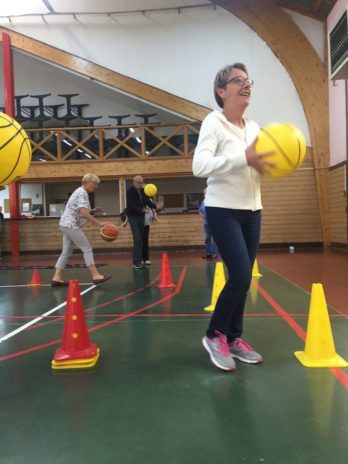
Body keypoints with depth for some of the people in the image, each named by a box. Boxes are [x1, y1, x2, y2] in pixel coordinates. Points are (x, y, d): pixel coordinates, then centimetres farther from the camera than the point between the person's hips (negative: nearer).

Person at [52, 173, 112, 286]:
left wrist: (92, 210, 14)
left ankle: (57, 278, 10)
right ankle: (96, 276, -7)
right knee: (87, 249, -8)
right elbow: (84, 214, -24)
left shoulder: (79, 191, 18)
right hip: (71, 225, -10)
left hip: (66, 225, 10)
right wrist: (99, 223, -24)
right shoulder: (82, 193, -14)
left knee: (66, 252, 10)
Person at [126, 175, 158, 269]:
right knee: (137, 239, -15)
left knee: (140, 239, 9)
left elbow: (148, 201, 2)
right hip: (133, 217, -7)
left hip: (141, 217, 7)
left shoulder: (143, 191, 7)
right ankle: (136, 262, -15)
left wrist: (153, 208, -17)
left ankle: (139, 260, 18)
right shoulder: (130, 192, -13)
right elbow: (132, 206, -21)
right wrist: (142, 210, -30)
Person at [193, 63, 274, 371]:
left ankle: (234, 338, 23)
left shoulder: (254, 127, 11)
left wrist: (267, 163, -5)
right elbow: (200, 166, -24)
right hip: (223, 210, -7)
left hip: (252, 210, 7)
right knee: (241, 277, -13)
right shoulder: (214, 122, -9)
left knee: (242, 278, 9)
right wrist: (244, 157, -31)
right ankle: (215, 335, 9)